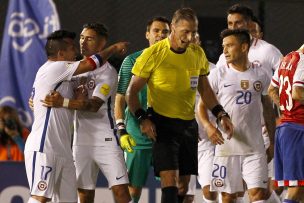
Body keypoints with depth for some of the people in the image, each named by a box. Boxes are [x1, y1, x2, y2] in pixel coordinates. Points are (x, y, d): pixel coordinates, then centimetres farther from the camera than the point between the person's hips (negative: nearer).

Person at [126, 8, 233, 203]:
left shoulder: (198, 53, 4)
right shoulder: (153, 54, -12)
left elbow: (205, 89, 17)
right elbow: (132, 91, -6)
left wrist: (221, 114, 5)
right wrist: (142, 118, -18)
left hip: (188, 124, 6)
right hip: (162, 123, -6)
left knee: (183, 184, 10)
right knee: (170, 180, -18)